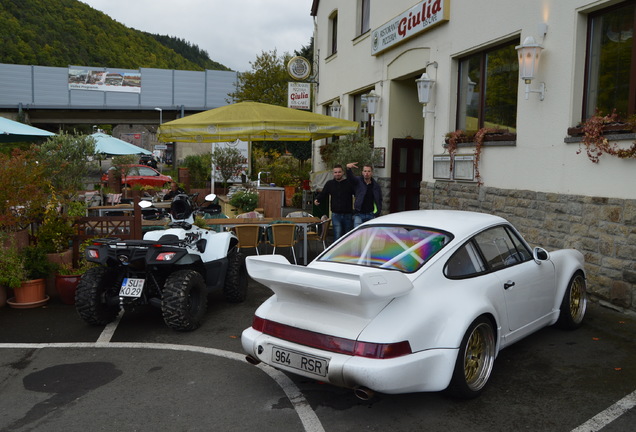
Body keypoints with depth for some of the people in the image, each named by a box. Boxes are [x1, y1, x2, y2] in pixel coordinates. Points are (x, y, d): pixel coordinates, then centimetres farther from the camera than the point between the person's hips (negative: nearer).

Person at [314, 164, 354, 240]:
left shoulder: (350, 183, 1)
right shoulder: (329, 184, 9)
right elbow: (322, 194, 12)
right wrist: (317, 200, -8)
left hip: (348, 215, 0)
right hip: (336, 215, 0)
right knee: (337, 237, -8)